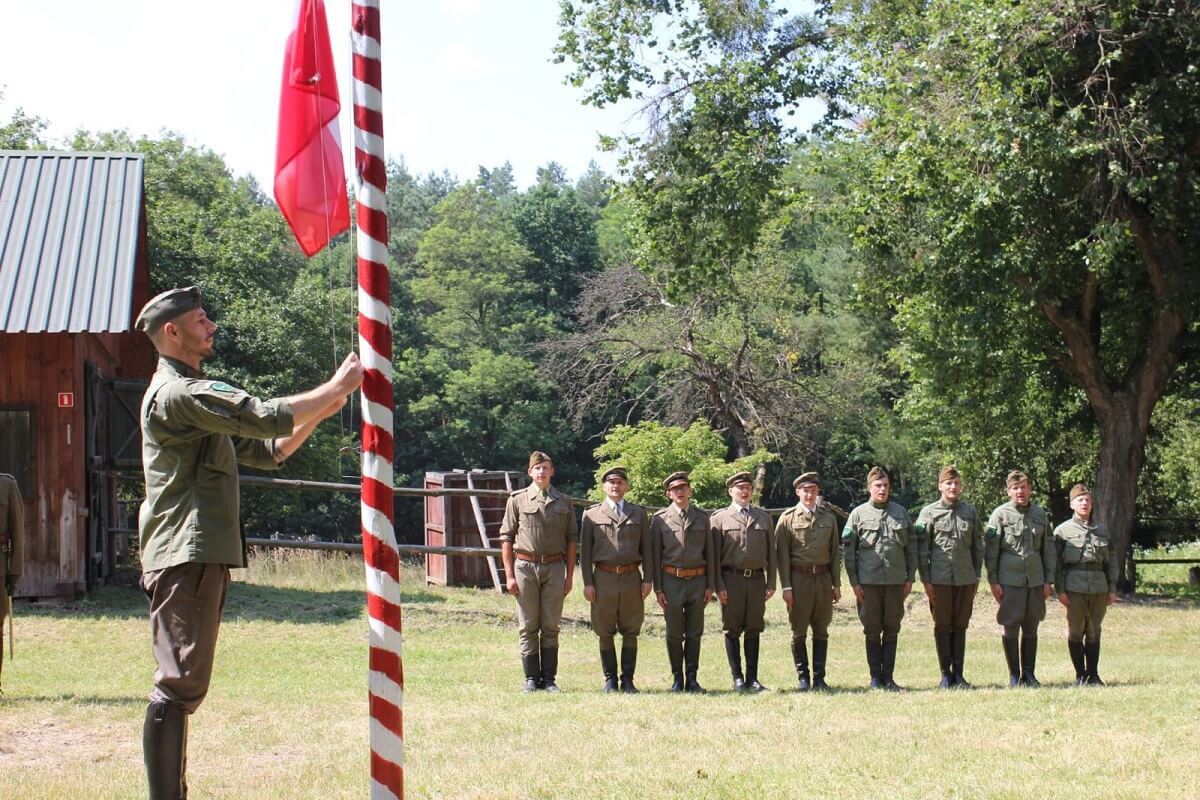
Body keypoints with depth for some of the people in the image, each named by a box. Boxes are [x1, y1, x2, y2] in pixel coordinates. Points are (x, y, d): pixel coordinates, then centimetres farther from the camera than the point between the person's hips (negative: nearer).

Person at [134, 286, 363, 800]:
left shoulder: (191, 394, 25)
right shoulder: (177, 392, -10)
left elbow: (265, 451, 25)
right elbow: (266, 417, -20)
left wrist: (318, 412, 12)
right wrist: (336, 387, -10)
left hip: (198, 558, 11)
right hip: (185, 558, -11)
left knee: (183, 686, 11)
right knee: (180, 685, -13)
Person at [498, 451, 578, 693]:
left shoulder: (564, 502, 9)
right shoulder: (517, 500, 4)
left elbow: (571, 541, 10)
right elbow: (506, 538, 3)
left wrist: (569, 576, 4)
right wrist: (509, 575, -4)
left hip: (554, 567, 1)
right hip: (525, 566, -1)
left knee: (551, 627, 3)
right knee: (528, 627, 2)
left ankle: (549, 678, 9)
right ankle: (531, 678, 7)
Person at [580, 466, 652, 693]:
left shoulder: (639, 514, 12)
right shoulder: (591, 515, 8)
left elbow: (646, 549, 10)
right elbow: (585, 550, 5)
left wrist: (647, 579, 1)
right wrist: (587, 582, -3)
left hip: (632, 578, 1)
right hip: (604, 578, -1)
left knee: (630, 632, 3)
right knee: (605, 633, 3)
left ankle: (628, 679, 10)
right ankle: (610, 679, 10)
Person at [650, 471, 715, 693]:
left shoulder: (702, 517, 8)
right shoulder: (660, 518, 2)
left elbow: (710, 552, 9)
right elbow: (655, 554, 2)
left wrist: (711, 585, 4)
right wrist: (657, 588, -3)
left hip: (697, 581, 2)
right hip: (671, 581, -2)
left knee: (695, 633, 5)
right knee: (674, 634, 4)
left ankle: (692, 678, 12)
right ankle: (677, 678, 13)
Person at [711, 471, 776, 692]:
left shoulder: (763, 517, 14)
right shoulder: (719, 518, 5)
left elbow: (771, 552, 13)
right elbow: (714, 554, 1)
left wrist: (771, 583, 5)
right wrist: (718, 586, -7)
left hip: (757, 579, 3)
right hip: (732, 579, -3)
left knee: (754, 629, 4)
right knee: (732, 630, 0)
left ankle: (752, 678, 9)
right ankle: (737, 678, 5)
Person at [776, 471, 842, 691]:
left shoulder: (828, 518, 10)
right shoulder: (788, 518, 0)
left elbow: (835, 553, 12)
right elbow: (782, 555, -2)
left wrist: (837, 584, 7)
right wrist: (786, 587, -8)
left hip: (823, 578, 3)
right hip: (799, 578, -3)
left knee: (821, 632, 6)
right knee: (799, 632, 1)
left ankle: (819, 678, 11)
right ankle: (803, 678, 9)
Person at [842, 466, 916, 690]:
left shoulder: (900, 512, 9)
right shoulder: (859, 514, 2)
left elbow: (911, 546, 11)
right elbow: (848, 549, 1)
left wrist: (910, 577, 5)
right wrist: (854, 581, -5)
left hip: (896, 581, 2)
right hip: (868, 581, -2)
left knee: (892, 630, 5)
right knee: (872, 631, 3)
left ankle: (889, 677, 12)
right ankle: (876, 677, 10)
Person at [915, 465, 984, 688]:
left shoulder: (970, 513, 9)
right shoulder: (929, 513, 1)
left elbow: (978, 547, 13)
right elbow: (922, 549, 0)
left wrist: (976, 577, 9)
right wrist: (925, 580, -5)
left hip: (965, 578, 2)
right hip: (940, 578, -2)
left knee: (960, 626, 6)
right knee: (943, 626, 2)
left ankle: (958, 674, 13)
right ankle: (945, 674, 10)